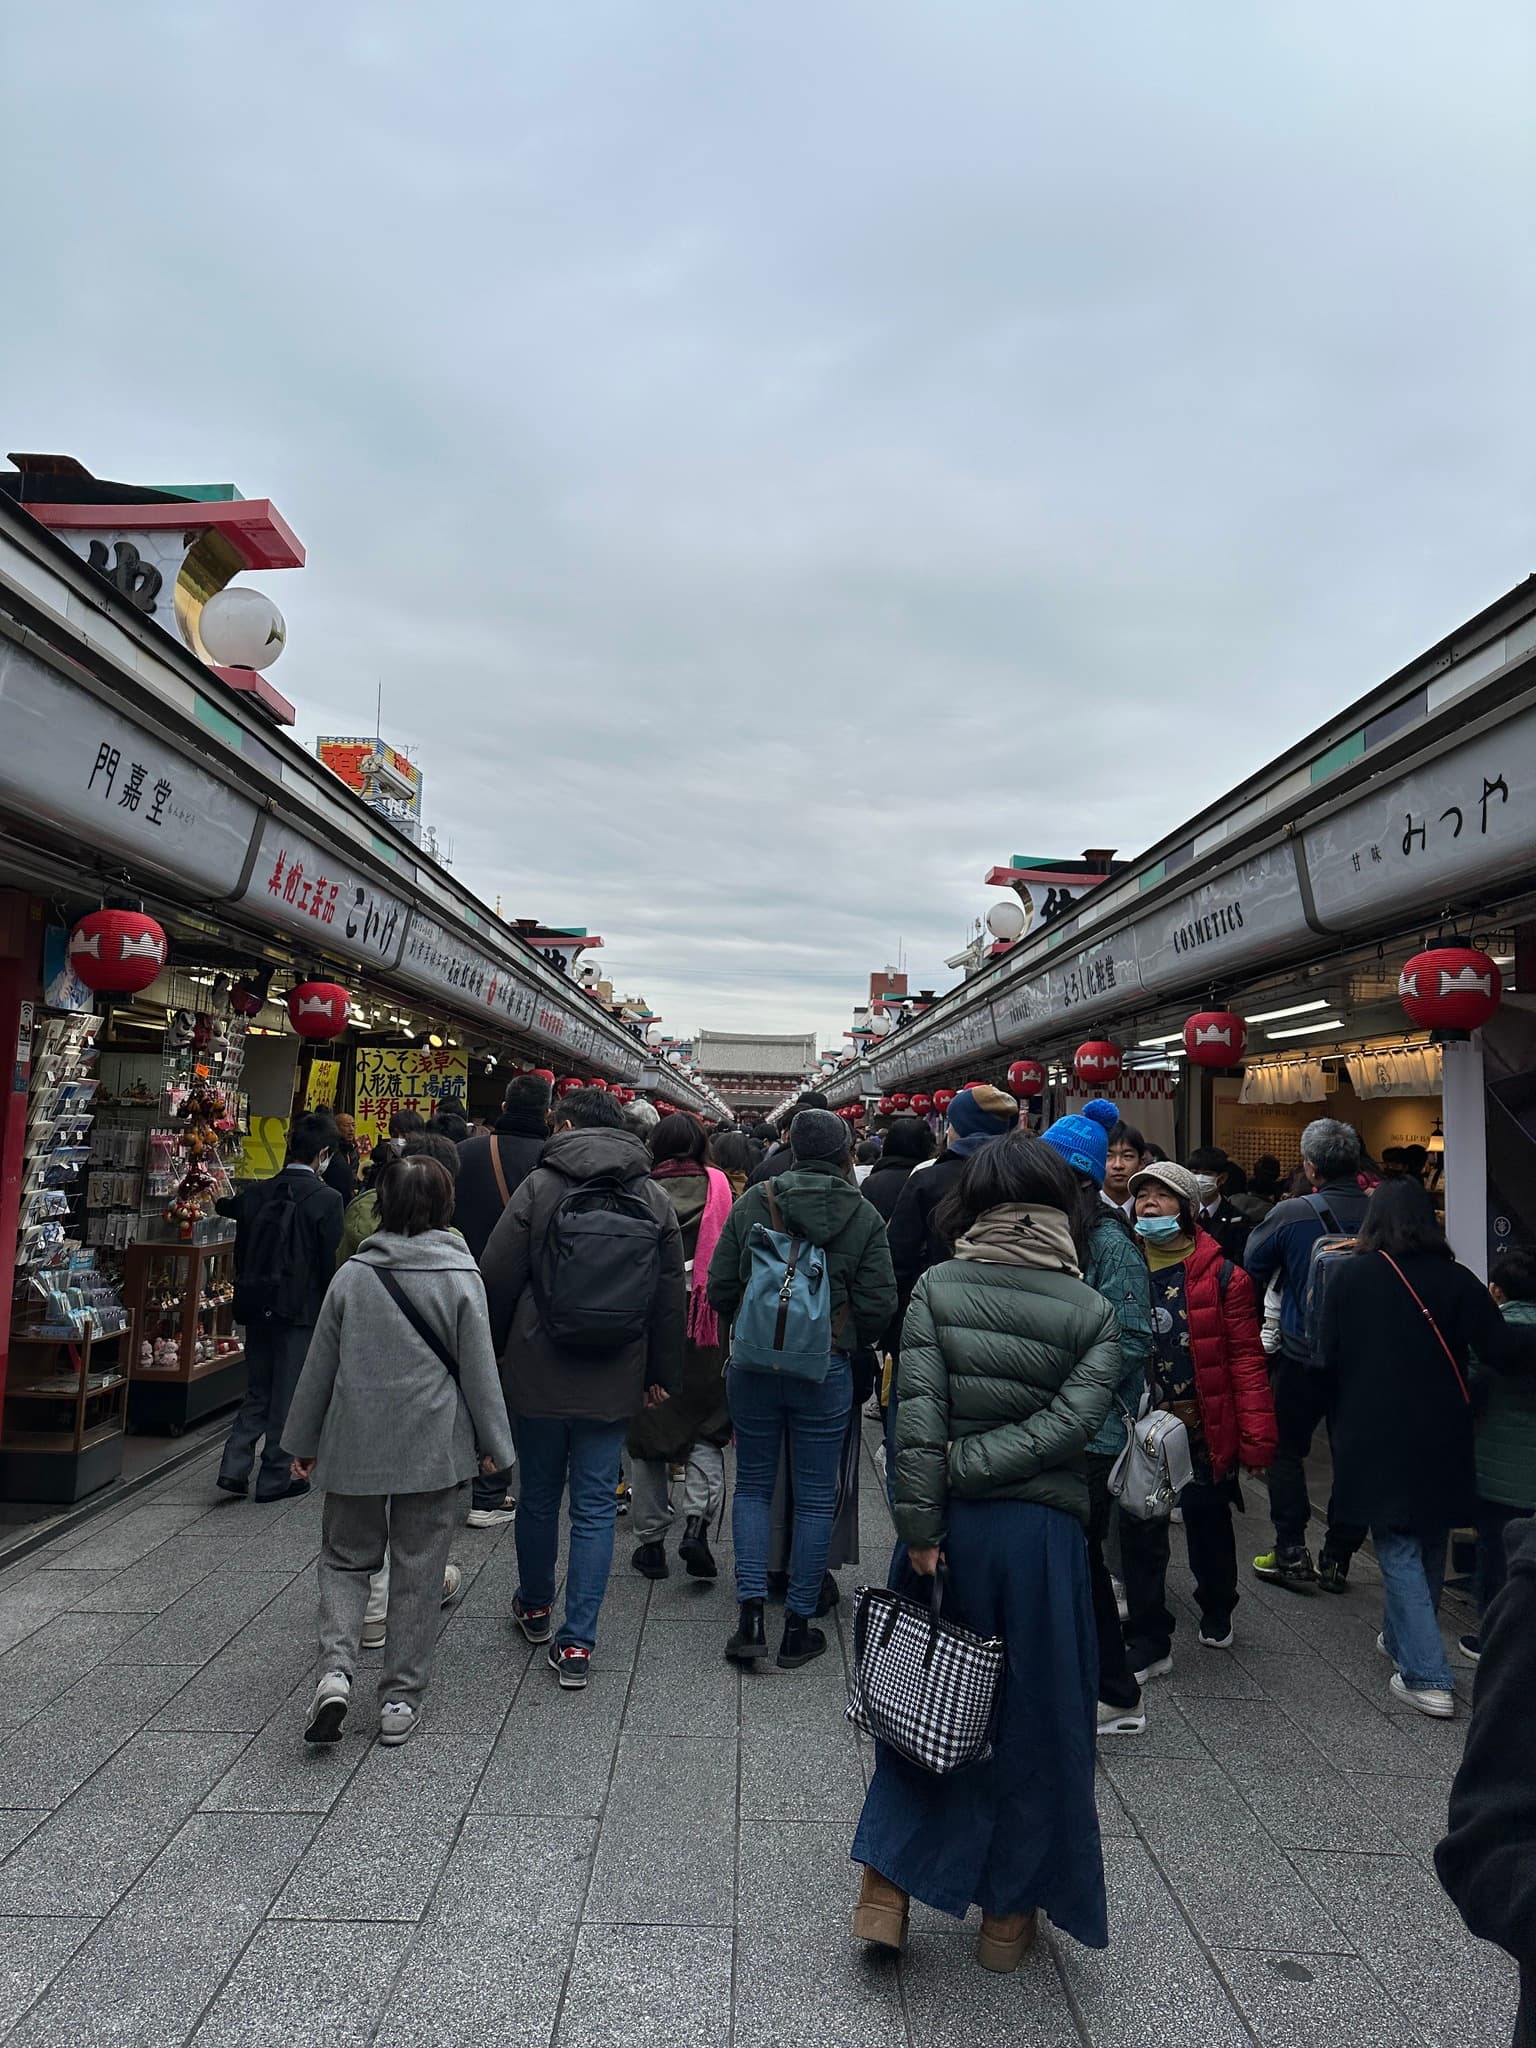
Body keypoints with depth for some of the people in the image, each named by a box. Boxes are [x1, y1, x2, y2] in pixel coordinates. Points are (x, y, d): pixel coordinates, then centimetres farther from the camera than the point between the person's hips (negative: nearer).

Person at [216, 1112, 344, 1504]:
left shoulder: (256, 1193, 2)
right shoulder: (326, 1200, -14)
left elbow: (241, 1253, 8)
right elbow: (331, 1263, -13)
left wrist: (247, 1296, 18)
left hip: (257, 1308, 5)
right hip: (301, 1310, -5)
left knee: (257, 1392, 19)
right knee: (288, 1395, 7)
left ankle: (235, 1465, 10)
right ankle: (275, 1477, 14)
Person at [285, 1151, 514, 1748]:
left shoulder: (352, 1275, -3)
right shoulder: (461, 1278, -9)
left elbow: (320, 1364, 4)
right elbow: (479, 1370, -6)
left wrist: (302, 1440, 16)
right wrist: (493, 1445, 5)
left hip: (355, 1445, 2)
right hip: (435, 1448, -1)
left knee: (345, 1558, 19)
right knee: (418, 1571, 11)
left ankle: (335, 1668, 0)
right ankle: (400, 1699, 18)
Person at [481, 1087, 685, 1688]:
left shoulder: (540, 1185, -8)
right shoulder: (655, 1197, 1)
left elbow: (497, 1279, -6)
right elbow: (671, 1295, 4)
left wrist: (489, 1351, 9)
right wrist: (661, 1373, 13)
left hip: (538, 1373, -1)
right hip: (614, 1383, 1)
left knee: (538, 1494, 17)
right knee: (596, 1505, 9)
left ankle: (535, 1606, 37)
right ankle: (576, 1643, 11)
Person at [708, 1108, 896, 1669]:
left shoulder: (753, 1203, -5)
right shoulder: (864, 1218, -7)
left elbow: (720, 1289, -2)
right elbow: (878, 1306, -8)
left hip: (753, 1365, 1)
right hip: (825, 1371, -1)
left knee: (753, 1485, 15)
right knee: (815, 1496, 11)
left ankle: (751, 1614, 11)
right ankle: (797, 1626, 19)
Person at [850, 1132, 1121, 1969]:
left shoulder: (936, 1288, -7)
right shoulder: (1091, 1310, -5)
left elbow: (918, 1414, -14)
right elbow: (1072, 1420, -16)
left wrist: (920, 1525, -11)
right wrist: (976, 1465, -13)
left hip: (952, 1525, 0)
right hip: (1043, 1532, 0)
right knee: (1033, 1717, 16)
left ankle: (887, 1887, 24)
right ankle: (1009, 1911, 31)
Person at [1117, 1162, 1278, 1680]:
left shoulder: (1220, 1274, -7)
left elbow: (1246, 1357, -8)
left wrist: (1255, 1432, -13)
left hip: (1202, 1424, -2)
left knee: (1208, 1521, 18)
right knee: (1139, 1533, 5)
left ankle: (1216, 1614, 44)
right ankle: (1148, 1644, 19)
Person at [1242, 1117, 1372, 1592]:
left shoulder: (1288, 1215, -15)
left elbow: (1250, 1273, -5)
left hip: (1302, 1354, -3)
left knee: (1287, 1450, 13)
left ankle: (1291, 1554, 13)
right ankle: (1337, 1558, 22)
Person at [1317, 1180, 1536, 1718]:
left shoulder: (1350, 1276, -5)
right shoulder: (1455, 1279, -5)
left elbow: (1327, 1359, -1)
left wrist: (1342, 1423, 11)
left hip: (1376, 1437, -2)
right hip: (1441, 1437, 2)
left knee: (1398, 1549, 5)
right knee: (1429, 1544, 20)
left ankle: (1428, 1678, 0)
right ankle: (1405, 1639, 36)